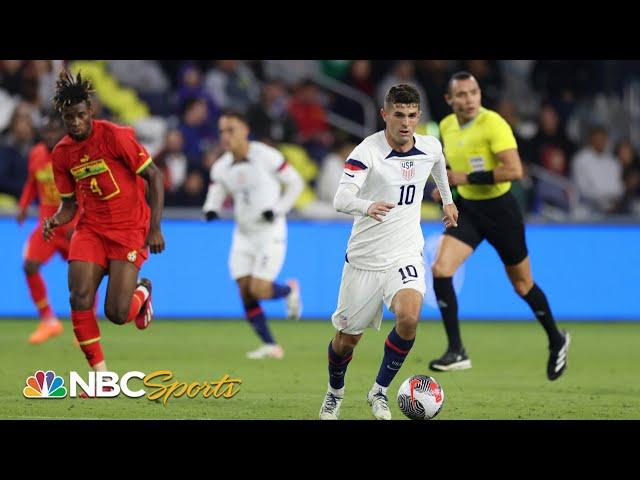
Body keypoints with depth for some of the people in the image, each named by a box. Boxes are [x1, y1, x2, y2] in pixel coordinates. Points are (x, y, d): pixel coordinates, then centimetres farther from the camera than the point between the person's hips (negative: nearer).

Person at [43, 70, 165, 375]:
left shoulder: (114, 136, -12)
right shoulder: (61, 153, 4)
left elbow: (154, 176, -9)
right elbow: (69, 204, 13)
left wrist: (155, 228, -15)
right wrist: (55, 222, -11)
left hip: (129, 229, -4)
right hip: (90, 229, 4)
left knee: (117, 313, -12)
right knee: (80, 299, -15)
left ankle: (142, 292, 26)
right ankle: (101, 374, -3)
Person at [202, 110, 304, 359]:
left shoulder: (266, 156, -13)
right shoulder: (221, 168, 1)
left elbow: (295, 182, -5)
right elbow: (216, 192, 11)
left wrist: (278, 209, -16)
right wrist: (210, 210, -13)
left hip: (270, 232, -5)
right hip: (243, 234, 5)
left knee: (259, 290, -14)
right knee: (245, 291, -3)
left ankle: (289, 290, 19)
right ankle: (270, 345, 6)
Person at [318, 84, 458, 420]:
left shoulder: (430, 147, -2)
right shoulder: (367, 152, -18)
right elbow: (341, 199, -32)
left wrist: (447, 200, 39)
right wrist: (367, 206, -53)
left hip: (405, 256, 2)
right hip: (364, 259, -2)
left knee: (409, 318, -26)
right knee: (347, 338, 8)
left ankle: (379, 392, -4)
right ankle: (335, 392, 41)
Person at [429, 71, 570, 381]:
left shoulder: (493, 124, -19)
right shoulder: (446, 127, 3)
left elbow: (515, 170, -28)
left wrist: (468, 178, -25)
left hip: (499, 209, -5)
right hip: (466, 209, 5)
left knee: (522, 285, 9)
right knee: (440, 269, -16)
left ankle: (557, 342, 34)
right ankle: (456, 352, -12)